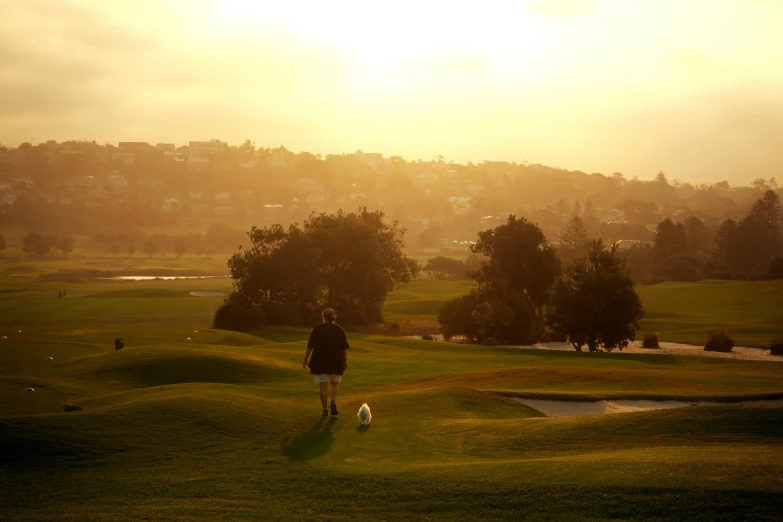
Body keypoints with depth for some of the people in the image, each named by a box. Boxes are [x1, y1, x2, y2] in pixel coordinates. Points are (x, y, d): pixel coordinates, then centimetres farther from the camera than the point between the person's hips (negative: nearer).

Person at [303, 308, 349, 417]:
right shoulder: (339, 329, 0)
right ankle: (333, 402, -4)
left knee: (323, 385, 3)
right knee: (335, 383, 19)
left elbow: (310, 346, -4)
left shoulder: (317, 329, -3)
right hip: (336, 361, 1)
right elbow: (345, 348, 0)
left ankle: (325, 410, 1)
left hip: (320, 361, -1)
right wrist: (345, 361, 8)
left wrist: (305, 359, 4)